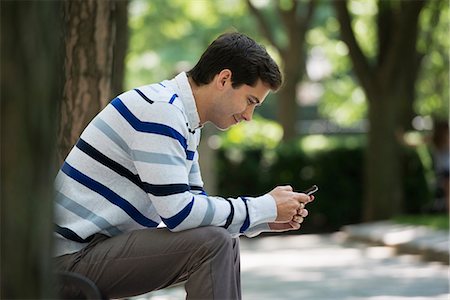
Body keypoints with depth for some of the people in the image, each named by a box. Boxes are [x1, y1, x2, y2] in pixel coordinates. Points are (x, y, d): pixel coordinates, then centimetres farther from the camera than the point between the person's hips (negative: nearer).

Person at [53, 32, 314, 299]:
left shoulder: (182, 116, 13)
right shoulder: (159, 109, -19)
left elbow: (196, 202, 17)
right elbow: (178, 212, -24)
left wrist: (266, 221, 4)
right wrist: (267, 208, -14)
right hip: (74, 255, -10)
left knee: (225, 245, 12)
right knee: (211, 243, -21)